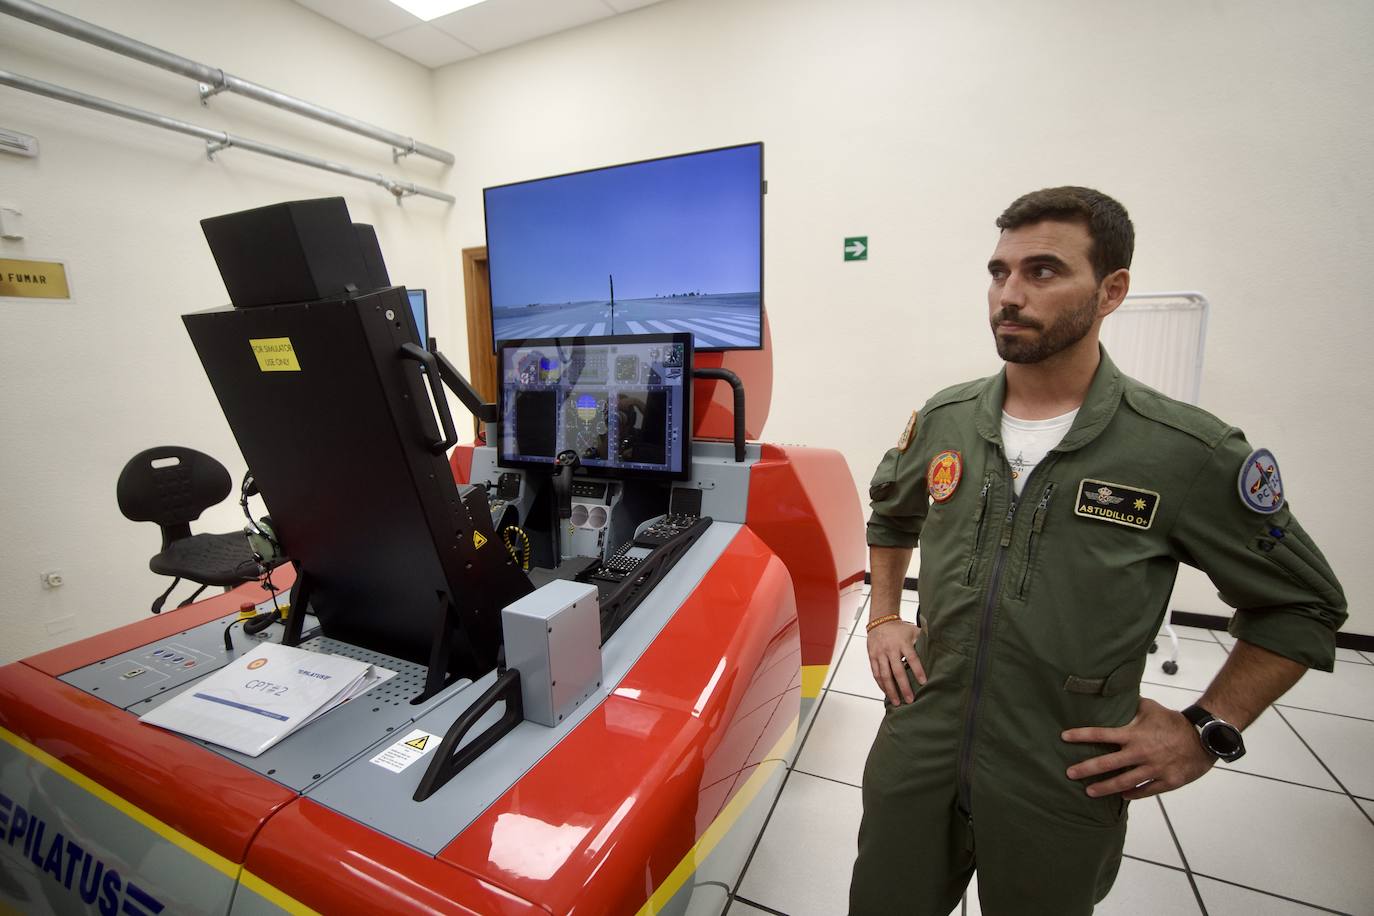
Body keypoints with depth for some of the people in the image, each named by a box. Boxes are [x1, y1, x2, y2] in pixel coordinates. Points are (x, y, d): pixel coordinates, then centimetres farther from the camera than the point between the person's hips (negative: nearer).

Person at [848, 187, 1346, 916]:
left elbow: (1301, 606, 2)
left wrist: (1208, 729, -5)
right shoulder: (943, 419, -3)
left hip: (1060, 794, -2)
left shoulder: (1189, 454, -13)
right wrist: (883, 619, 7)